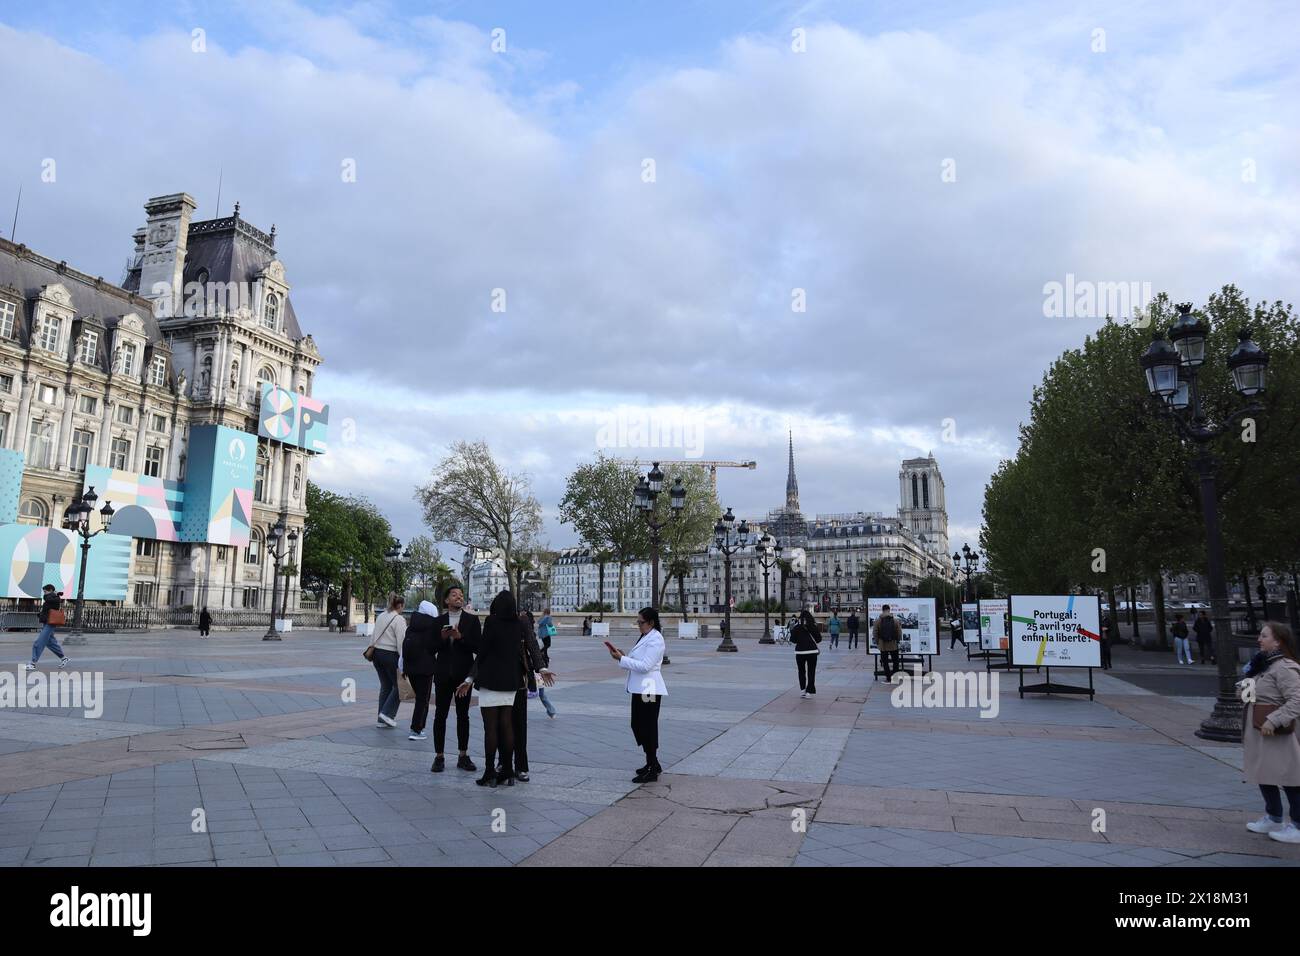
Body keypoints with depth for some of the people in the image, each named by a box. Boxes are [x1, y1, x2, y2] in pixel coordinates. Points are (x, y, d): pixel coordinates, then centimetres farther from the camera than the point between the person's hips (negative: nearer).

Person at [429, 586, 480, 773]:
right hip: (443, 674, 1)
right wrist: (442, 638, -14)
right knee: (440, 715, 0)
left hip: (463, 673, -1)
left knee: (463, 715, 7)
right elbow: (433, 648, 4)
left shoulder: (472, 620, 1)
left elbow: (477, 647, -6)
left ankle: (463, 756, 15)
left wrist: (460, 637, -18)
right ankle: (439, 757, 8)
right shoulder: (438, 621, 6)